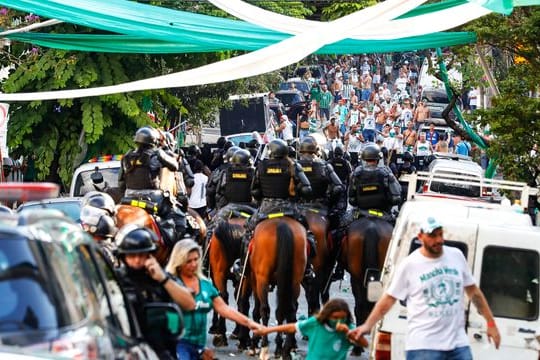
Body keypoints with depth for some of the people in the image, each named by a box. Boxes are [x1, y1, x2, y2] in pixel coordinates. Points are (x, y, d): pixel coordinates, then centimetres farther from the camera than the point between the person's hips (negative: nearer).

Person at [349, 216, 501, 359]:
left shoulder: (456, 256, 7)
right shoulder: (409, 265, -3)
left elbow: (473, 291, 17)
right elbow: (388, 299, 1)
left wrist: (490, 322, 15)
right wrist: (367, 326, -8)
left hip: (458, 344, 4)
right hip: (423, 347, -4)